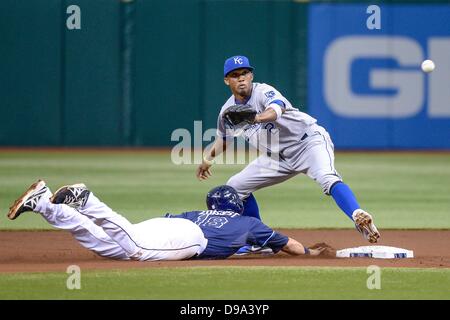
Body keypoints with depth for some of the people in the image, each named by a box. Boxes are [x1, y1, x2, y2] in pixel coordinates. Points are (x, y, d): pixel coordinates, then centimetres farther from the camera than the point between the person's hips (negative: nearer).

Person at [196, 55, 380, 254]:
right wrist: (208, 159, 16)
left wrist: (255, 118, -63)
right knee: (235, 186, 5)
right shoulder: (228, 111, 1)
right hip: (276, 157, 8)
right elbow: (224, 138, 24)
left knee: (327, 178, -35)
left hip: (308, 141, -8)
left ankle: (359, 218, -51)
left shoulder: (263, 92, -19)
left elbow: (276, 109, -44)